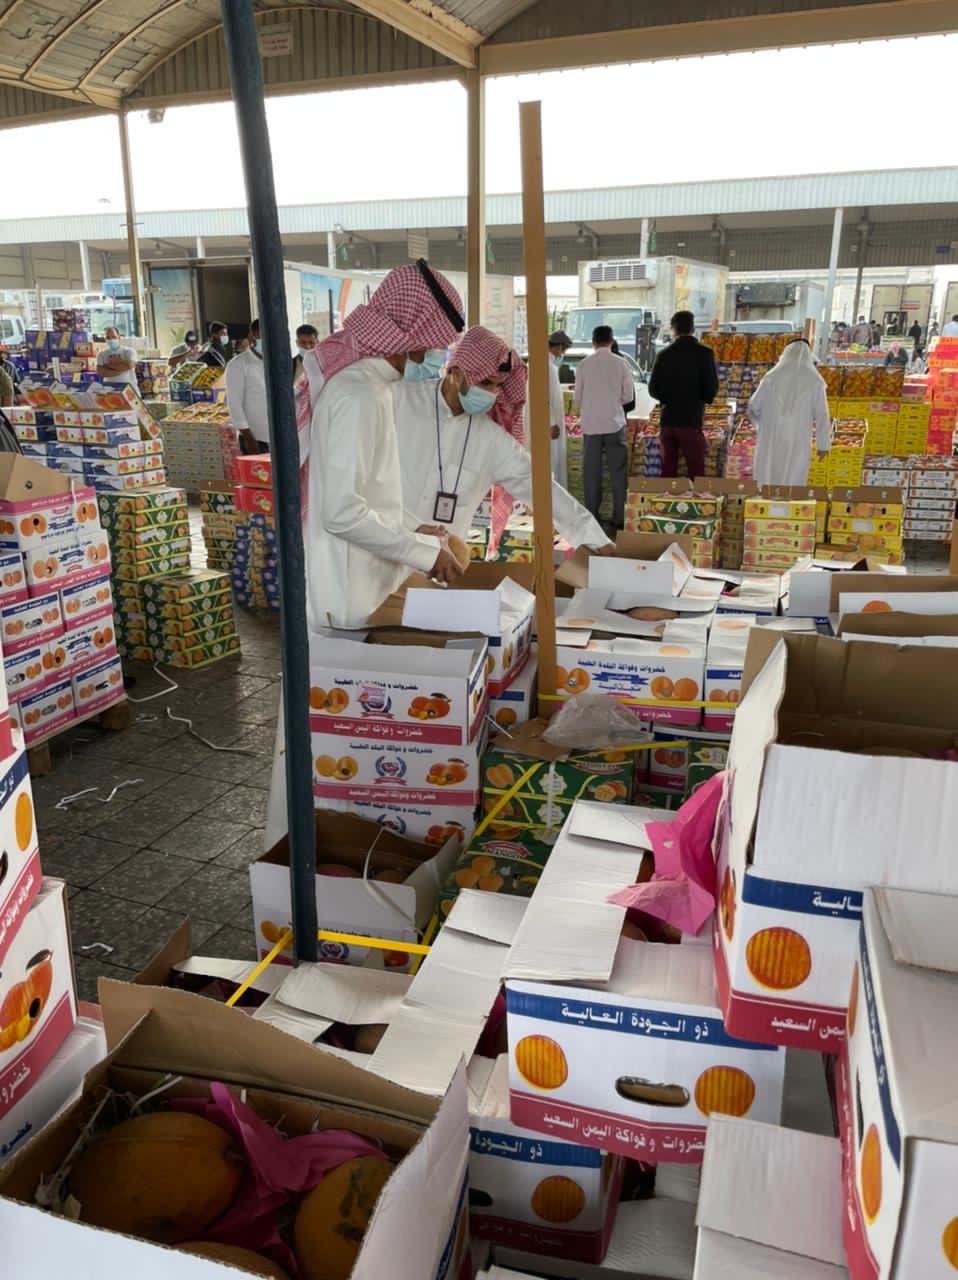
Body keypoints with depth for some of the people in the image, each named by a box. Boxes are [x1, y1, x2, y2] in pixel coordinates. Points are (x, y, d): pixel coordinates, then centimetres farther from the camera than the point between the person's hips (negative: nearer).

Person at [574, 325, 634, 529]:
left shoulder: (584, 364, -2)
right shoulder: (620, 363, -4)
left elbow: (578, 397, 3)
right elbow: (628, 396, 1)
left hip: (590, 424, 1)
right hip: (614, 422, -1)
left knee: (591, 471, 8)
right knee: (618, 471, 5)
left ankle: (591, 515, 12)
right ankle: (619, 517, 6)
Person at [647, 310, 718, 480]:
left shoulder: (664, 354, 3)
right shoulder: (704, 352, -6)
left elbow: (653, 389, 3)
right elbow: (711, 389, -9)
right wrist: (704, 398, 11)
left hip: (667, 420, 4)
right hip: (691, 421, -4)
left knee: (668, 469, 12)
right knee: (696, 471, 0)